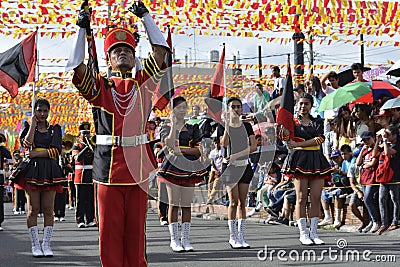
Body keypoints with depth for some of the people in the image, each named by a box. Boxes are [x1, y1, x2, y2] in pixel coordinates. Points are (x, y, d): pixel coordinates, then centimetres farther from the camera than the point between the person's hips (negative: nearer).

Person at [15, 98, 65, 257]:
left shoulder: (55, 129, 10)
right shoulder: (28, 127, 10)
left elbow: (56, 150, -4)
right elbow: (26, 144, -11)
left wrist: (35, 154, -10)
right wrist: (33, 124, -6)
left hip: (50, 171, 1)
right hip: (32, 171, -1)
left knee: (48, 210, 0)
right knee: (33, 210, -1)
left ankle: (46, 244, 5)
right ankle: (35, 245, 3)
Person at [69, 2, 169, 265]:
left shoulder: (143, 82, 9)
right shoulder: (99, 87, 5)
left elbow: (161, 48, 5)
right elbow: (76, 65, -9)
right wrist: (83, 29, -7)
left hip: (138, 168, 1)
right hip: (109, 167, -1)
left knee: (135, 228, 7)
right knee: (110, 229, 3)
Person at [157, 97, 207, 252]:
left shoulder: (193, 128, 10)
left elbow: (199, 149, 1)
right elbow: (170, 144, -15)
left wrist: (181, 150, -10)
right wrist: (174, 125, -18)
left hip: (189, 168, 2)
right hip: (173, 166, -2)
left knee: (187, 204, 3)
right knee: (174, 204, -2)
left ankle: (185, 239, 8)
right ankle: (174, 239, 2)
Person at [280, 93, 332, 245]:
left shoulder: (318, 122, 14)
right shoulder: (293, 122, 9)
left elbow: (319, 139, -3)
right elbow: (285, 136, -8)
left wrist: (298, 144, -10)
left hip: (316, 160, 3)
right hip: (300, 159, -3)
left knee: (316, 198, -1)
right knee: (301, 197, -5)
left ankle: (313, 233, 5)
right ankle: (303, 234, -1)